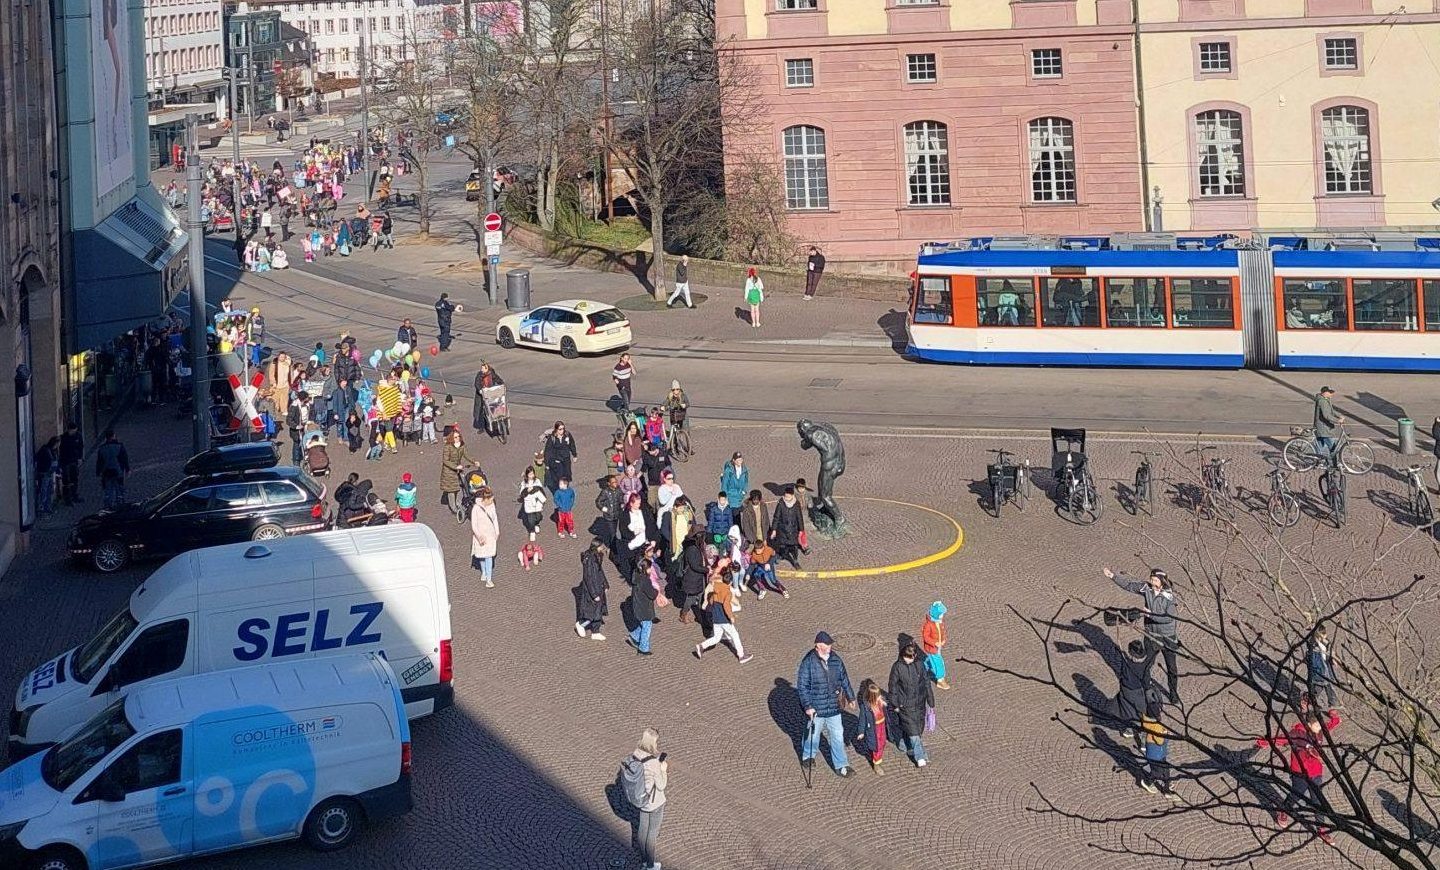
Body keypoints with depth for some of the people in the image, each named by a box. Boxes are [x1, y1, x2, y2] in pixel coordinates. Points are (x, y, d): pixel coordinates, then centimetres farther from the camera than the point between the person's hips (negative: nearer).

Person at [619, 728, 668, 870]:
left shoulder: (634, 757, -14)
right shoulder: (654, 763, -33)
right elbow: (661, 786, -21)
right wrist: (663, 770, -8)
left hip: (641, 800, 6)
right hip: (655, 803, -6)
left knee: (643, 828, 25)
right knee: (652, 833, 14)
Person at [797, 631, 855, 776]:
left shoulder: (836, 659, 0)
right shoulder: (808, 662, -15)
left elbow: (844, 679, 14)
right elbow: (802, 686, -13)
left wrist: (850, 696, 19)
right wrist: (807, 706, -16)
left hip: (833, 707, 4)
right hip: (816, 708, -4)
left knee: (837, 736, 6)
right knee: (813, 733, 15)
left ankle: (841, 765, 17)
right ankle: (807, 757, 41)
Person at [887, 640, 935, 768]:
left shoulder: (919, 665, -5)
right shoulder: (897, 667, -15)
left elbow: (926, 682, 5)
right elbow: (893, 686, -7)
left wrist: (930, 700, 8)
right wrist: (895, 704, -5)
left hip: (919, 703, 5)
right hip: (905, 705, -5)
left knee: (919, 727, 16)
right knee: (912, 730, -6)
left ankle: (905, 744, 39)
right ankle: (920, 758, -3)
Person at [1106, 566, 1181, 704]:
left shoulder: (1169, 595, -21)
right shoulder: (1147, 587, -10)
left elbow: (1169, 618, -24)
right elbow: (1128, 584, -6)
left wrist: (1150, 614, -25)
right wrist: (1113, 576, -14)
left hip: (1168, 637, -3)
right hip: (1151, 635, 4)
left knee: (1171, 668, 11)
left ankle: (1174, 693, 29)